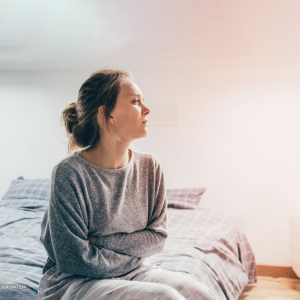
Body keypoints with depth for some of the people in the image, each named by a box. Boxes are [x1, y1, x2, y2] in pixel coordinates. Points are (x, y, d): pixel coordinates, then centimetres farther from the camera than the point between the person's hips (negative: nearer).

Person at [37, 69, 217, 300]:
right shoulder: (69, 173, -19)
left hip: (135, 271, 5)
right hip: (77, 281, -5)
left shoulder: (150, 166, -2)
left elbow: (158, 236, -2)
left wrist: (101, 243, -14)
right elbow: (75, 260, -17)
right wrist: (134, 253, -8)